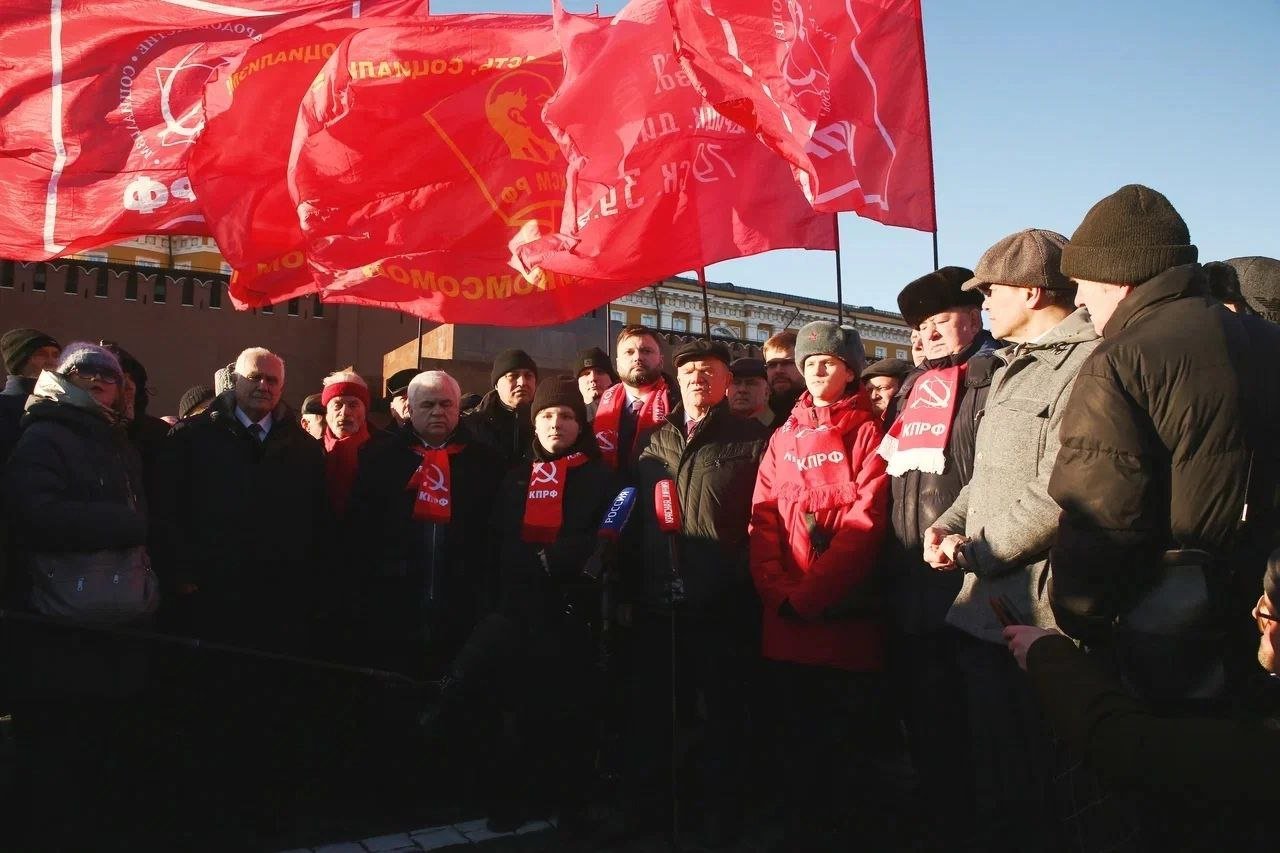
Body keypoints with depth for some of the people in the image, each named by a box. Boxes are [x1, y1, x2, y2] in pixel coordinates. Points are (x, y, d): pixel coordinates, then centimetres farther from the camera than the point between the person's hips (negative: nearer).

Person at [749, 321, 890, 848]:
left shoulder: (865, 433, 0)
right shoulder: (783, 438, 15)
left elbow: (865, 522, -11)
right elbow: (762, 519, 6)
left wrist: (812, 594, -17)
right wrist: (777, 590, -9)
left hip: (845, 614, -4)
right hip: (786, 620, 4)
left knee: (844, 737, 7)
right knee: (798, 736, 13)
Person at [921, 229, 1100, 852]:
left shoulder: (1087, 362, -14)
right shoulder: (1013, 368, 18)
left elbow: (1059, 493, -23)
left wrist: (976, 551, -14)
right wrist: (949, 524, 4)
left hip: (1036, 613, -9)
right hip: (984, 606, 9)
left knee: (1029, 774, 5)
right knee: (992, 772, 21)